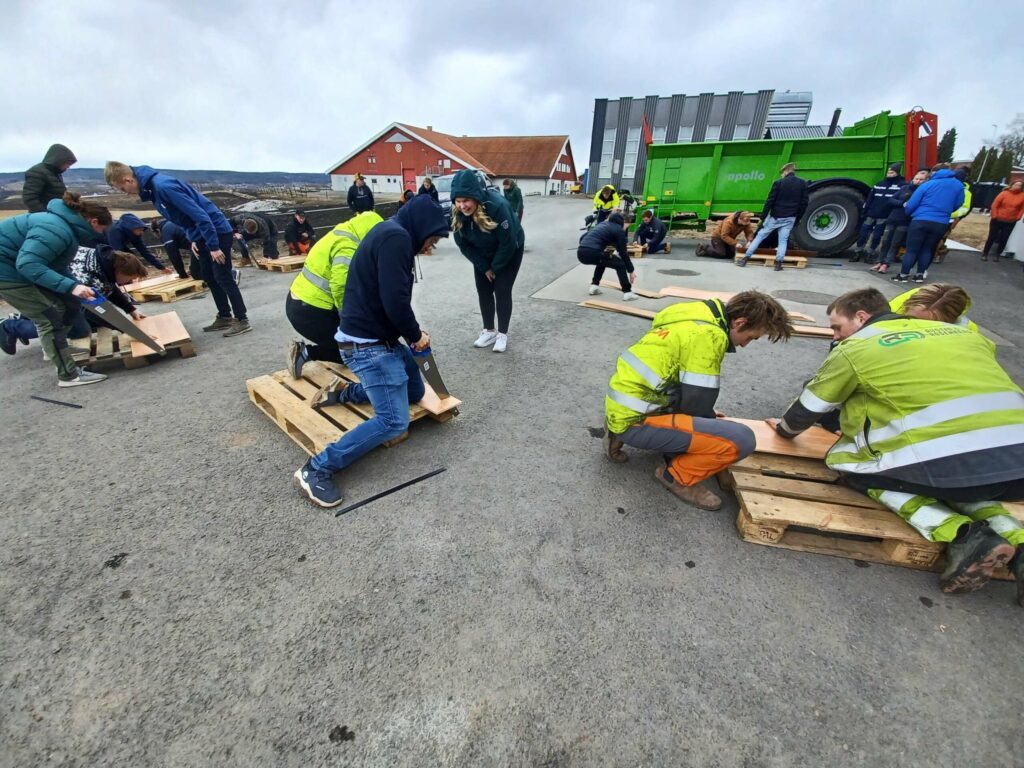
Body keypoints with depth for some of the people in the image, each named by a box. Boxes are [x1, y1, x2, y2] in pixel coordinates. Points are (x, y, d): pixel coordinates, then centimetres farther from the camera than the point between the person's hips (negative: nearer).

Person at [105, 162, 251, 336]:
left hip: (218, 231, -10)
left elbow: (199, 215, -24)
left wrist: (213, 246, -21)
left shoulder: (163, 185, -22)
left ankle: (243, 320, -2)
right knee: (210, 278, 12)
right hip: (203, 234, 10)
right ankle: (224, 317, 19)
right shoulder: (152, 188, 9)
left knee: (223, 278, -7)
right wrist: (193, 239, 8)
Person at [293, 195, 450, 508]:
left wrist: (411, 332, 10)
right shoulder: (396, 238, -16)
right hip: (368, 344, -11)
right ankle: (318, 468, -4)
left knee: (414, 390, 22)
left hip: (377, 337, 11)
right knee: (393, 421, -14)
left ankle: (345, 392, 27)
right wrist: (415, 334, -7)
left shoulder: (389, 234, 17)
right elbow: (395, 300, -24)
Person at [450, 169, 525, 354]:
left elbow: (508, 243, -29)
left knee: (502, 290, -7)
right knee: (483, 290, 4)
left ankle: (502, 333, 7)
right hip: (483, 254, 5)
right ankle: (489, 331, 18)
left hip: (510, 251, -5)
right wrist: (484, 266, -10)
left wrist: (495, 267, -17)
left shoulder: (497, 205, -37)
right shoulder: (457, 213, -22)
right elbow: (463, 244, -10)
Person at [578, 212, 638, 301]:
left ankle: (594, 286, 28)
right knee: (620, 264, 8)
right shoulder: (619, 230, 9)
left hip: (580, 253, 7)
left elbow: (583, 238, 31)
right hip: (592, 253, -7)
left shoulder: (603, 224, 30)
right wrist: (631, 271, 16)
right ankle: (627, 293, 1)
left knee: (603, 260, 35)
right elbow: (623, 253, 8)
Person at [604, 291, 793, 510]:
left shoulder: (698, 318, 13)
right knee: (741, 439, -17)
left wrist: (708, 414, 25)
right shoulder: (708, 336, -16)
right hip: (634, 421, -10)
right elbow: (696, 406, -11)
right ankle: (678, 476, 6)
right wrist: (712, 422, 9)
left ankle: (621, 436, 19)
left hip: (621, 409, 10)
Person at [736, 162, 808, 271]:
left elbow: (770, 201, -10)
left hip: (775, 216, -3)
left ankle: (745, 259, 2)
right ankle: (778, 263, 0)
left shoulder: (778, 182, -7)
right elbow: (804, 203, 6)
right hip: (790, 218, 3)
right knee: (783, 240, 8)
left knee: (760, 236, 5)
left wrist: (762, 217, -6)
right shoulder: (803, 183, 5)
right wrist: (797, 219, 14)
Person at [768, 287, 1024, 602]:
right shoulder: (961, 333, 22)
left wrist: (786, 428, 37)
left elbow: (810, 406, 14)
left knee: (845, 458, 16)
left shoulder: (855, 348, 4)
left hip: (949, 465, -7)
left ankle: (963, 536, 3)